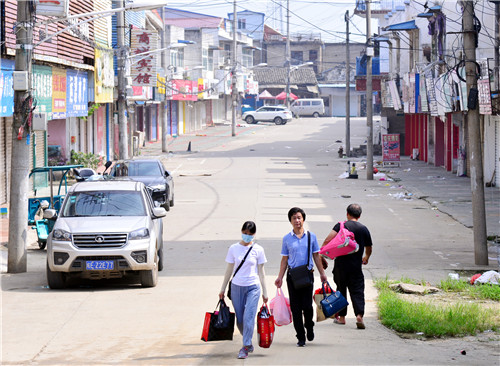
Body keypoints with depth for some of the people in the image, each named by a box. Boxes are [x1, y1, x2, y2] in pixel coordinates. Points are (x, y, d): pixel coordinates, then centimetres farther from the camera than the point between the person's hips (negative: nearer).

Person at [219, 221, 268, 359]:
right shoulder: (233, 249, 3)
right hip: (237, 287, 2)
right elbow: (229, 270, 10)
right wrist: (222, 289, 12)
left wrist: (264, 292, 5)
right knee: (240, 320, 5)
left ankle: (245, 347, -10)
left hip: (253, 287, -2)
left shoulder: (258, 250, 0)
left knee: (248, 318, -14)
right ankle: (249, 344, 23)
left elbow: (261, 272, 5)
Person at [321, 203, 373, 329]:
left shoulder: (341, 226, -3)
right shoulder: (364, 229, 4)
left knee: (341, 289, 13)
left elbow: (328, 240, -16)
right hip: (356, 266, 1)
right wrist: (366, 258, 35)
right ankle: (359, 315, -17)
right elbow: (368, 249, 15)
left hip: (341, 264, -1)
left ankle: (341, 317, 19)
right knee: (357, 291, 1)